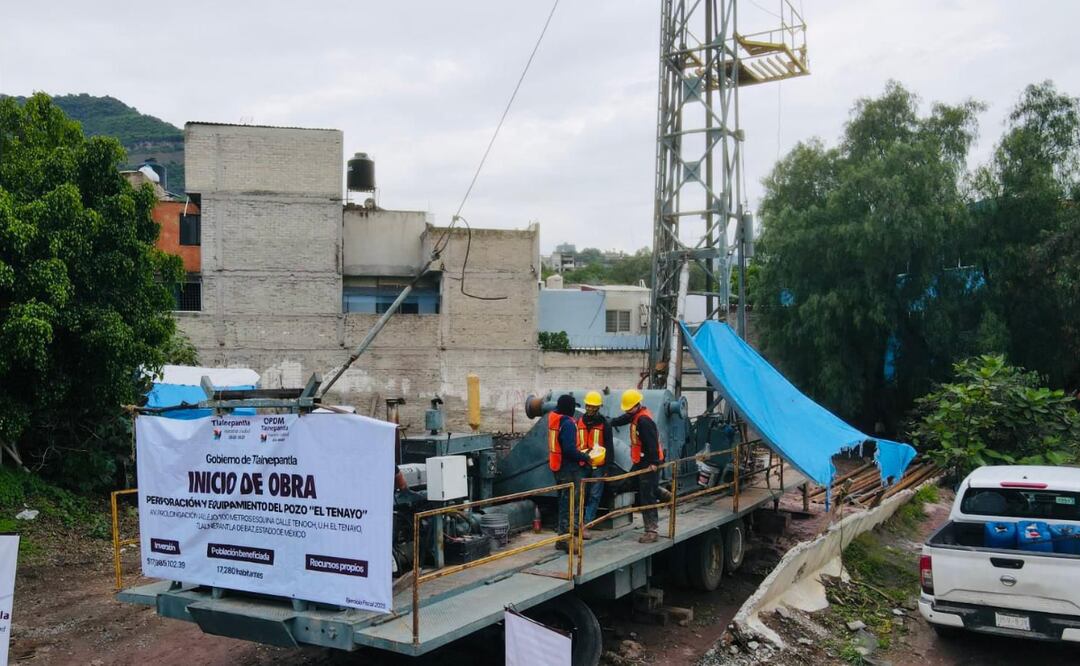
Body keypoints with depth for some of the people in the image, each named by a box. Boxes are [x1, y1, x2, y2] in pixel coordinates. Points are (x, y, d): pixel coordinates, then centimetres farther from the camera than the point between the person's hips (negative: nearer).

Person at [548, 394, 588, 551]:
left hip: (557, 467, 9)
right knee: (568, 503, -4)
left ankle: (563, 537, 28)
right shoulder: (568, 423, -20)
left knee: (563, 502, 19)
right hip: (569, 468, -9)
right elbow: (570, 449, -27)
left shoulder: (553, 420, 8)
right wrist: (584, 457, -12)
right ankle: (565, 539, -1)